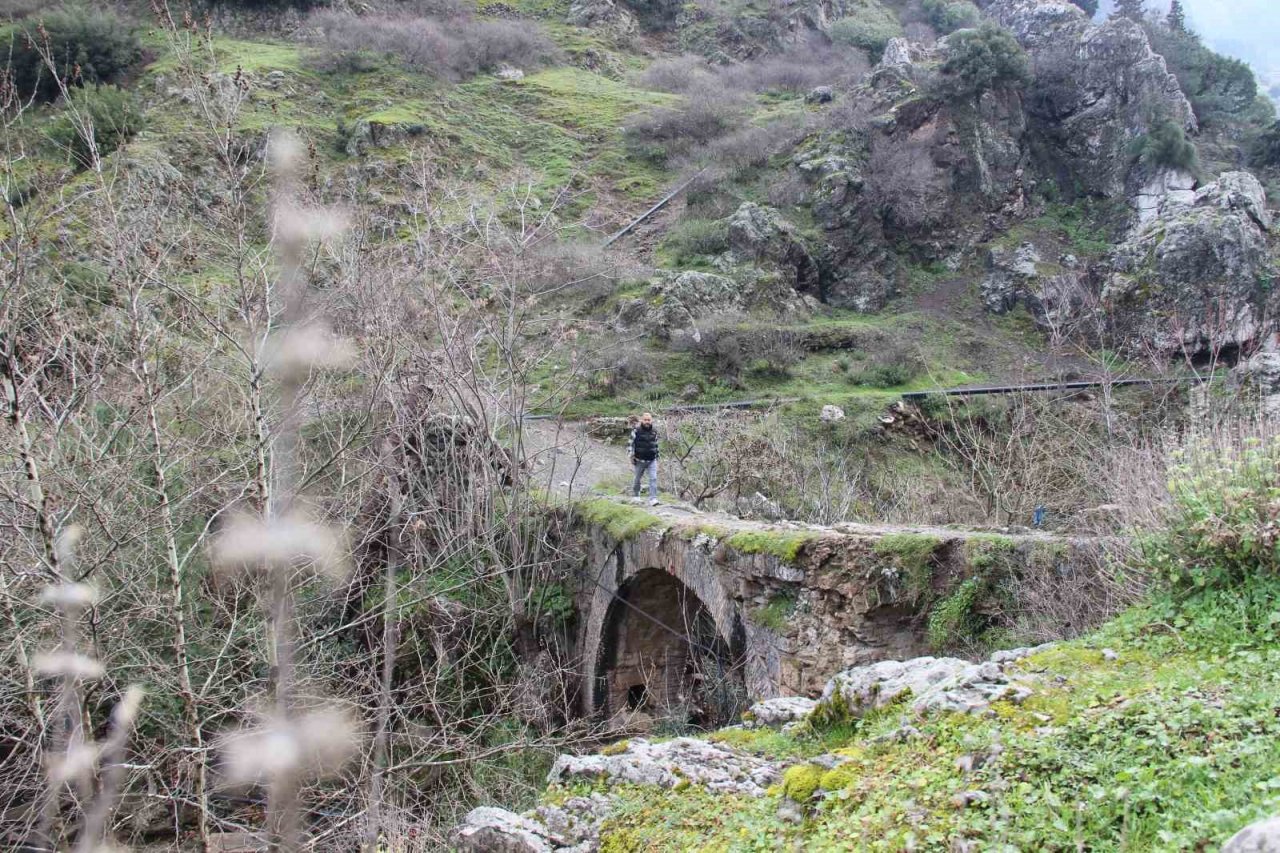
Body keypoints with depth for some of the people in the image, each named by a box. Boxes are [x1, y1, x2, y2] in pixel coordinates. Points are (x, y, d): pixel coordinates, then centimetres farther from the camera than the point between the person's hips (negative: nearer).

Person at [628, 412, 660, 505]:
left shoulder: (654, 432, 7)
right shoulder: (636, 431, -7)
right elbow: (630, 444, -4)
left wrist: (657, 457, 19)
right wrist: (632, 456, -10)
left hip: (652, 461, 2)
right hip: (640, 460, -2)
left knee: (653, 478, -11)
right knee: (637, 479, 11)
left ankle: (653, 499, -13)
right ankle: (635, 496, 32)